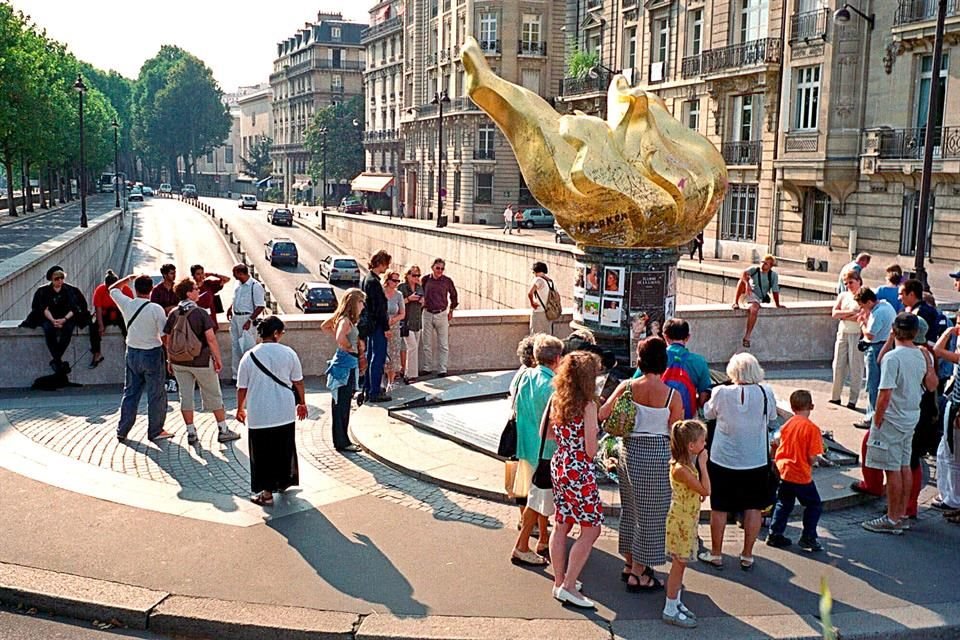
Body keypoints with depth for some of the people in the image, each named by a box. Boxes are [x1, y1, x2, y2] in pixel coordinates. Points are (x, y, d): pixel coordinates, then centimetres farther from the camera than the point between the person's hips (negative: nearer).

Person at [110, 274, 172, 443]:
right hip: (152, 353, -5)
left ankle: (122, 431, 18)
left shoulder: (127, 304, -5)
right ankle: (155, 432, 12)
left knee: (130, 392, 15)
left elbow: (113, 289, 15)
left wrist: (128, 278, 25)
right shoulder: (156, 309, -17)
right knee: (156, 394, 6)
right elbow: (166, 334, -15)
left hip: (132, 353, 5)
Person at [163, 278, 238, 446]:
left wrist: (170, 360, 14)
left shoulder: (173, 314, -1)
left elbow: (167, 340, 3)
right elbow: (211, 338, -17)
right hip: (202, 362, -4)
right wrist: (218, 359, -8)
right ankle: (223, 430, 16)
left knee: (185, 396, 10)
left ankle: (191, 433, 12)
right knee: (214, 396, 9)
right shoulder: (201, 313, -14)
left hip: (179, 362, 4)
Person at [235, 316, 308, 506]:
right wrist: (302, 403, 18)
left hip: (259, 414, -2)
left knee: (262, 453, 6)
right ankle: (283, 482, 35)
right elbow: (298, 382, 4)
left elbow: (242, 387, -1)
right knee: (285, 448, 19)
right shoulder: (288, 353, -5)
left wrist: (240, 409, 14)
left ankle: (266, 492, 7)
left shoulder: (249, 356, -6)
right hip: (284, 412, 2)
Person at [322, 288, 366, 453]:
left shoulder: (343, 318, 8)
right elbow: (340, 338, -38)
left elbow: (324, 326, 23)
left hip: (349, 364, 10)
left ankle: (342, 440, 23)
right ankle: (342, 442, 5)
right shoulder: (345, 320, -19)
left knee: (341, 404, 15)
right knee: (342, 405, -2)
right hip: (346, 364, -10)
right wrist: (350, 348, -16)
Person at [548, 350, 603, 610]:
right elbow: (590, 449, -16)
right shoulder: (588, 405, -18)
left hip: (558, 466, 8)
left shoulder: (556, 399, 2)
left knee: (561, 526, 16)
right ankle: (568, 587, 1)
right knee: (591, 530, 2)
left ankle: (559, 581, 25)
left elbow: (547, 432, 13)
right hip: (579, 471, -8)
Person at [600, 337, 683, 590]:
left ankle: (629, 563, 33)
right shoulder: (673, 396, -13)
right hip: (658, 454, -4)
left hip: (631, 450, 4)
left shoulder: (627, 387, -7)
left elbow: (602, 413, -6)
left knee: (631, 508, 20)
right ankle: (638, 574, 15)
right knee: (651, 513, 7)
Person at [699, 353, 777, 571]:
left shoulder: (721, 393, -16)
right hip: (756, 461, 1)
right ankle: (747, 556, 21)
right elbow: (772, 418, 5)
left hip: (723, 460, -1)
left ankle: (715, 554, 22)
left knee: (719, 507, 12)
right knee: (753, 507, 14)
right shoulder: (766, 393, -13)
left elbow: (708, 414, 2)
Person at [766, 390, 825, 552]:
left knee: (783, 504, 19)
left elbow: (779, 451, 6)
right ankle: (808, 538, 11)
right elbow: (812, 457, -16)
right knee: (814, 505, 11)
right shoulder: (812, 428, -16)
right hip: (801, 475, -6)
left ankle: (775, 535, 22)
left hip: (784, 471, 6)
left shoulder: (787, 425, 1)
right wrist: (810, 465, 4)